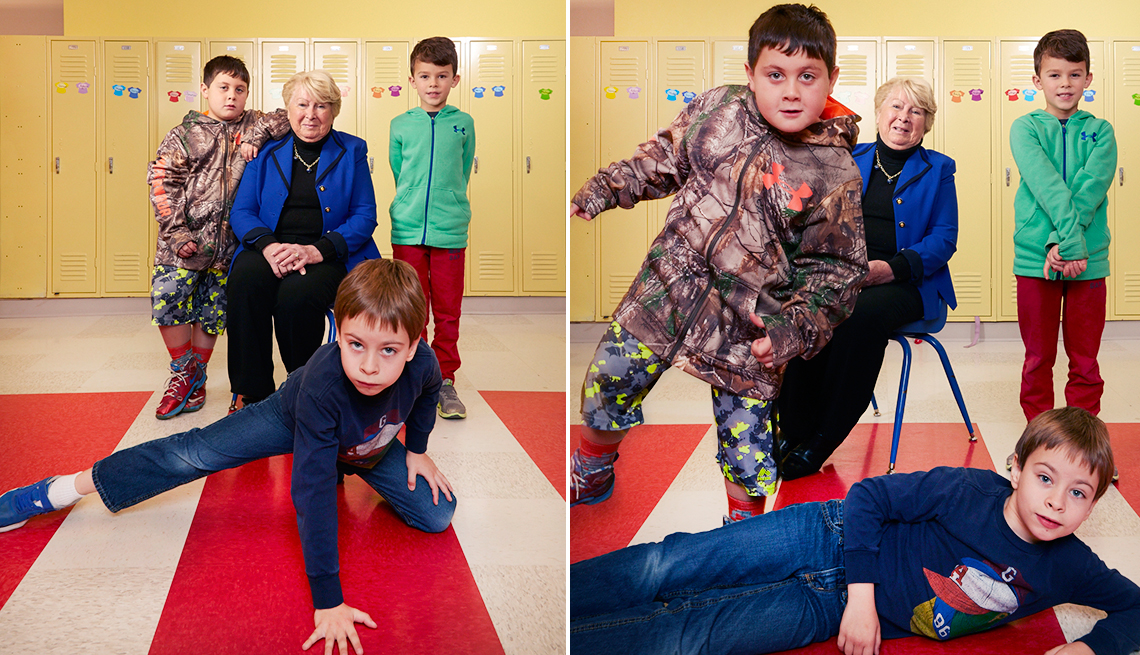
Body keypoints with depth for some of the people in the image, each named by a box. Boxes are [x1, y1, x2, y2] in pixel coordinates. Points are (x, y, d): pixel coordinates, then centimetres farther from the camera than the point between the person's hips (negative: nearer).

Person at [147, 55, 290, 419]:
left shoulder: (253, 126, 9)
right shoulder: (183, 136, 3)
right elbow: (162, 185, -3)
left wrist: (256, 136, -15)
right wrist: (177, 233, -12)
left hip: (228, 243, 1)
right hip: (184, 241, -1)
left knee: (212, 313, 7)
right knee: (168, 303, -8)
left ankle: (196, 378, 25)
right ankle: (184, 373, 13)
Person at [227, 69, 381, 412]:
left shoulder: (352, 152, 10)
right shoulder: (267, 149, 14)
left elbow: (365, 216, 2)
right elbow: (241, 210, 8)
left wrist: (317, 251, -15)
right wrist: (268, 245, -15)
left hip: (329, 255, -2)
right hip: (271, 250, 2)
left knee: (297, 294, -35)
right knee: (245, 278, -33)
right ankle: (250, 394, -22)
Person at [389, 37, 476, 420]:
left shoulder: (463, 124, 5)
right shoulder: (400, 125, 5)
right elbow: (396, 175, 14)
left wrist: (450, 207, 12)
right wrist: (409, 209, 12)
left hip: (450, 230, 0)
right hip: (407, 230, 0)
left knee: (448, 311, 5)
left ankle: (445, 381, 16)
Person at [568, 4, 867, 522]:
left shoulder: (835, 175, -14)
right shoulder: (717, 109, -5)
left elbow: (836, 268, -7)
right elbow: (664, 159, 12)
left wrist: (797, 329, -18)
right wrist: (601, 191, 7)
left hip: (746, 329, -3)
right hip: (666, 290, 4)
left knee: (745, 434, 4)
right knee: (607, 383, 16)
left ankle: (744, 523, 34)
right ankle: (591, 475, 46)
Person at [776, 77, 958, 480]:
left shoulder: (937, 169, 11)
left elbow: (944, 238, 1)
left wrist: (891, 268, -16)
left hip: (907, 285, -2)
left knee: (864, 312, -37)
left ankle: (820, 442, -25)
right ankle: (794, 427, -21)